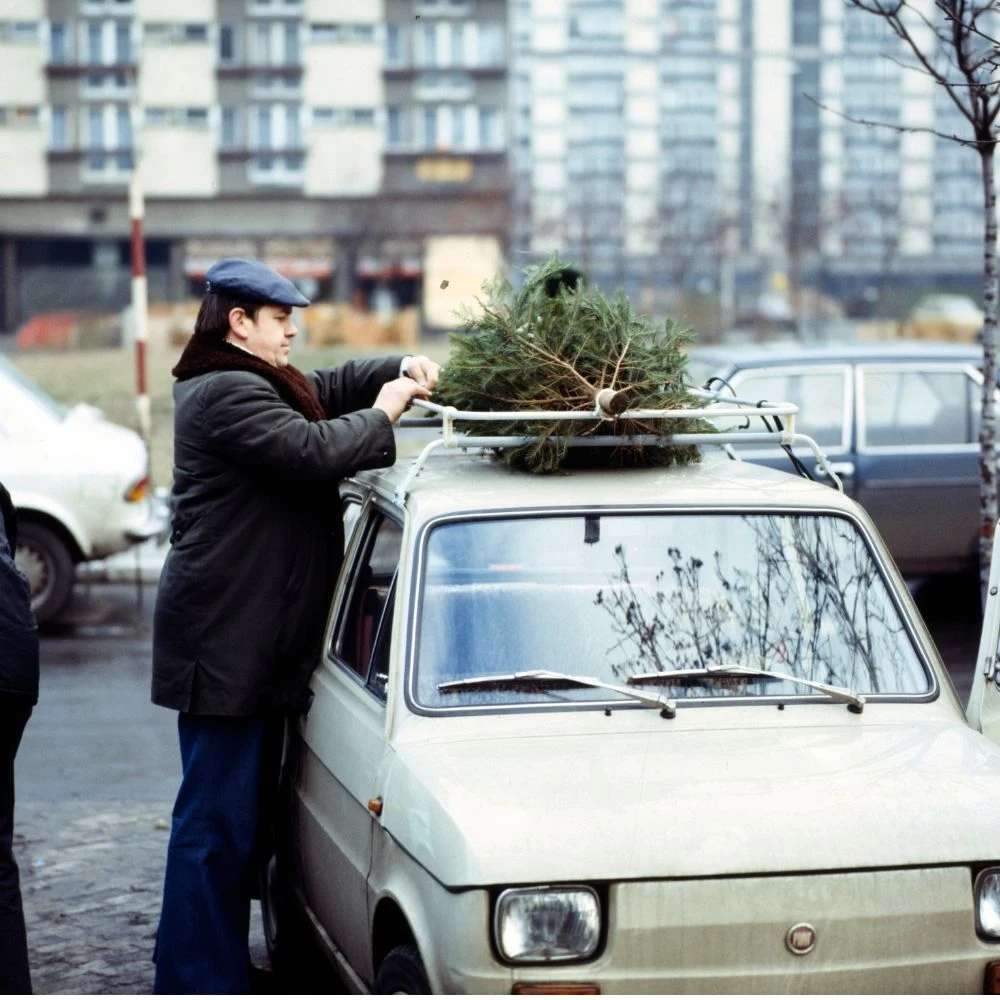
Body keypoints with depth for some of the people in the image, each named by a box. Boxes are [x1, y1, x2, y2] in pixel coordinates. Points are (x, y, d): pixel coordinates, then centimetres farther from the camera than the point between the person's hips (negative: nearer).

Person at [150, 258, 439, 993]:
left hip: (255, 643, 12)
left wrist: (404, 371, 9)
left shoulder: (254, 385, 18)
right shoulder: (227, 395, -17)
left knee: (242, 809, 18)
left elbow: (332, 387, 27)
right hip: (225, 645, -12)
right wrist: (383, 414, -12)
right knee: (217, 818, -8)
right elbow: (310, 452, -27)